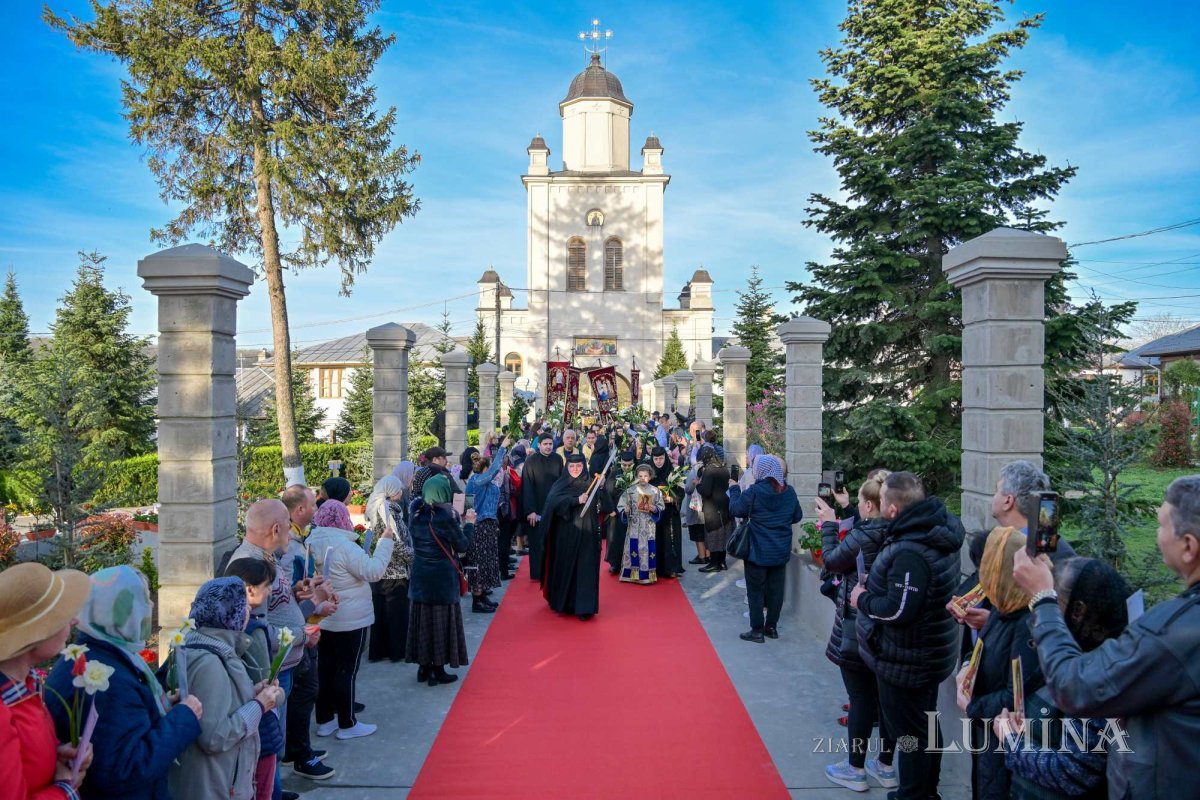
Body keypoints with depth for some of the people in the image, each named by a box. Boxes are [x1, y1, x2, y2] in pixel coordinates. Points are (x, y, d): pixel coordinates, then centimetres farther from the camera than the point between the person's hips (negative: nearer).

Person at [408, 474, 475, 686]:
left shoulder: (415, 512, -2)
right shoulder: (446, 514, -17)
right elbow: (462, 546, -10)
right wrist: (469, 523, 4)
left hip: (419, 574, 5)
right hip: (442, 575, -5)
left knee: (422, 617, 14)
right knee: (441, 619, 6)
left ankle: (424, 667, 23)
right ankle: (438, 670, 13)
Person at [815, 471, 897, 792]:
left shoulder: (863, 536, -21)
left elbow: (832, 561, -7)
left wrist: (829, 525, 4)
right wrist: (842, 522, 8)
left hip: (857, 632, -6)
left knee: (861, 699, 5)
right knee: (887, 697, 15)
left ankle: (855, 769, 19)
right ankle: (885, 767, 30)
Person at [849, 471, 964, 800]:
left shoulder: (909, 553, -32)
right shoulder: (940, 529, 0)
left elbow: (899, 611, -32)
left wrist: (862, 599, -15)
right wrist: (873, 589, 6)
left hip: (905, 662, -10)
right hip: (928, 654, 10)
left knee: (909, 734, 6)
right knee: (926, 725, 25)